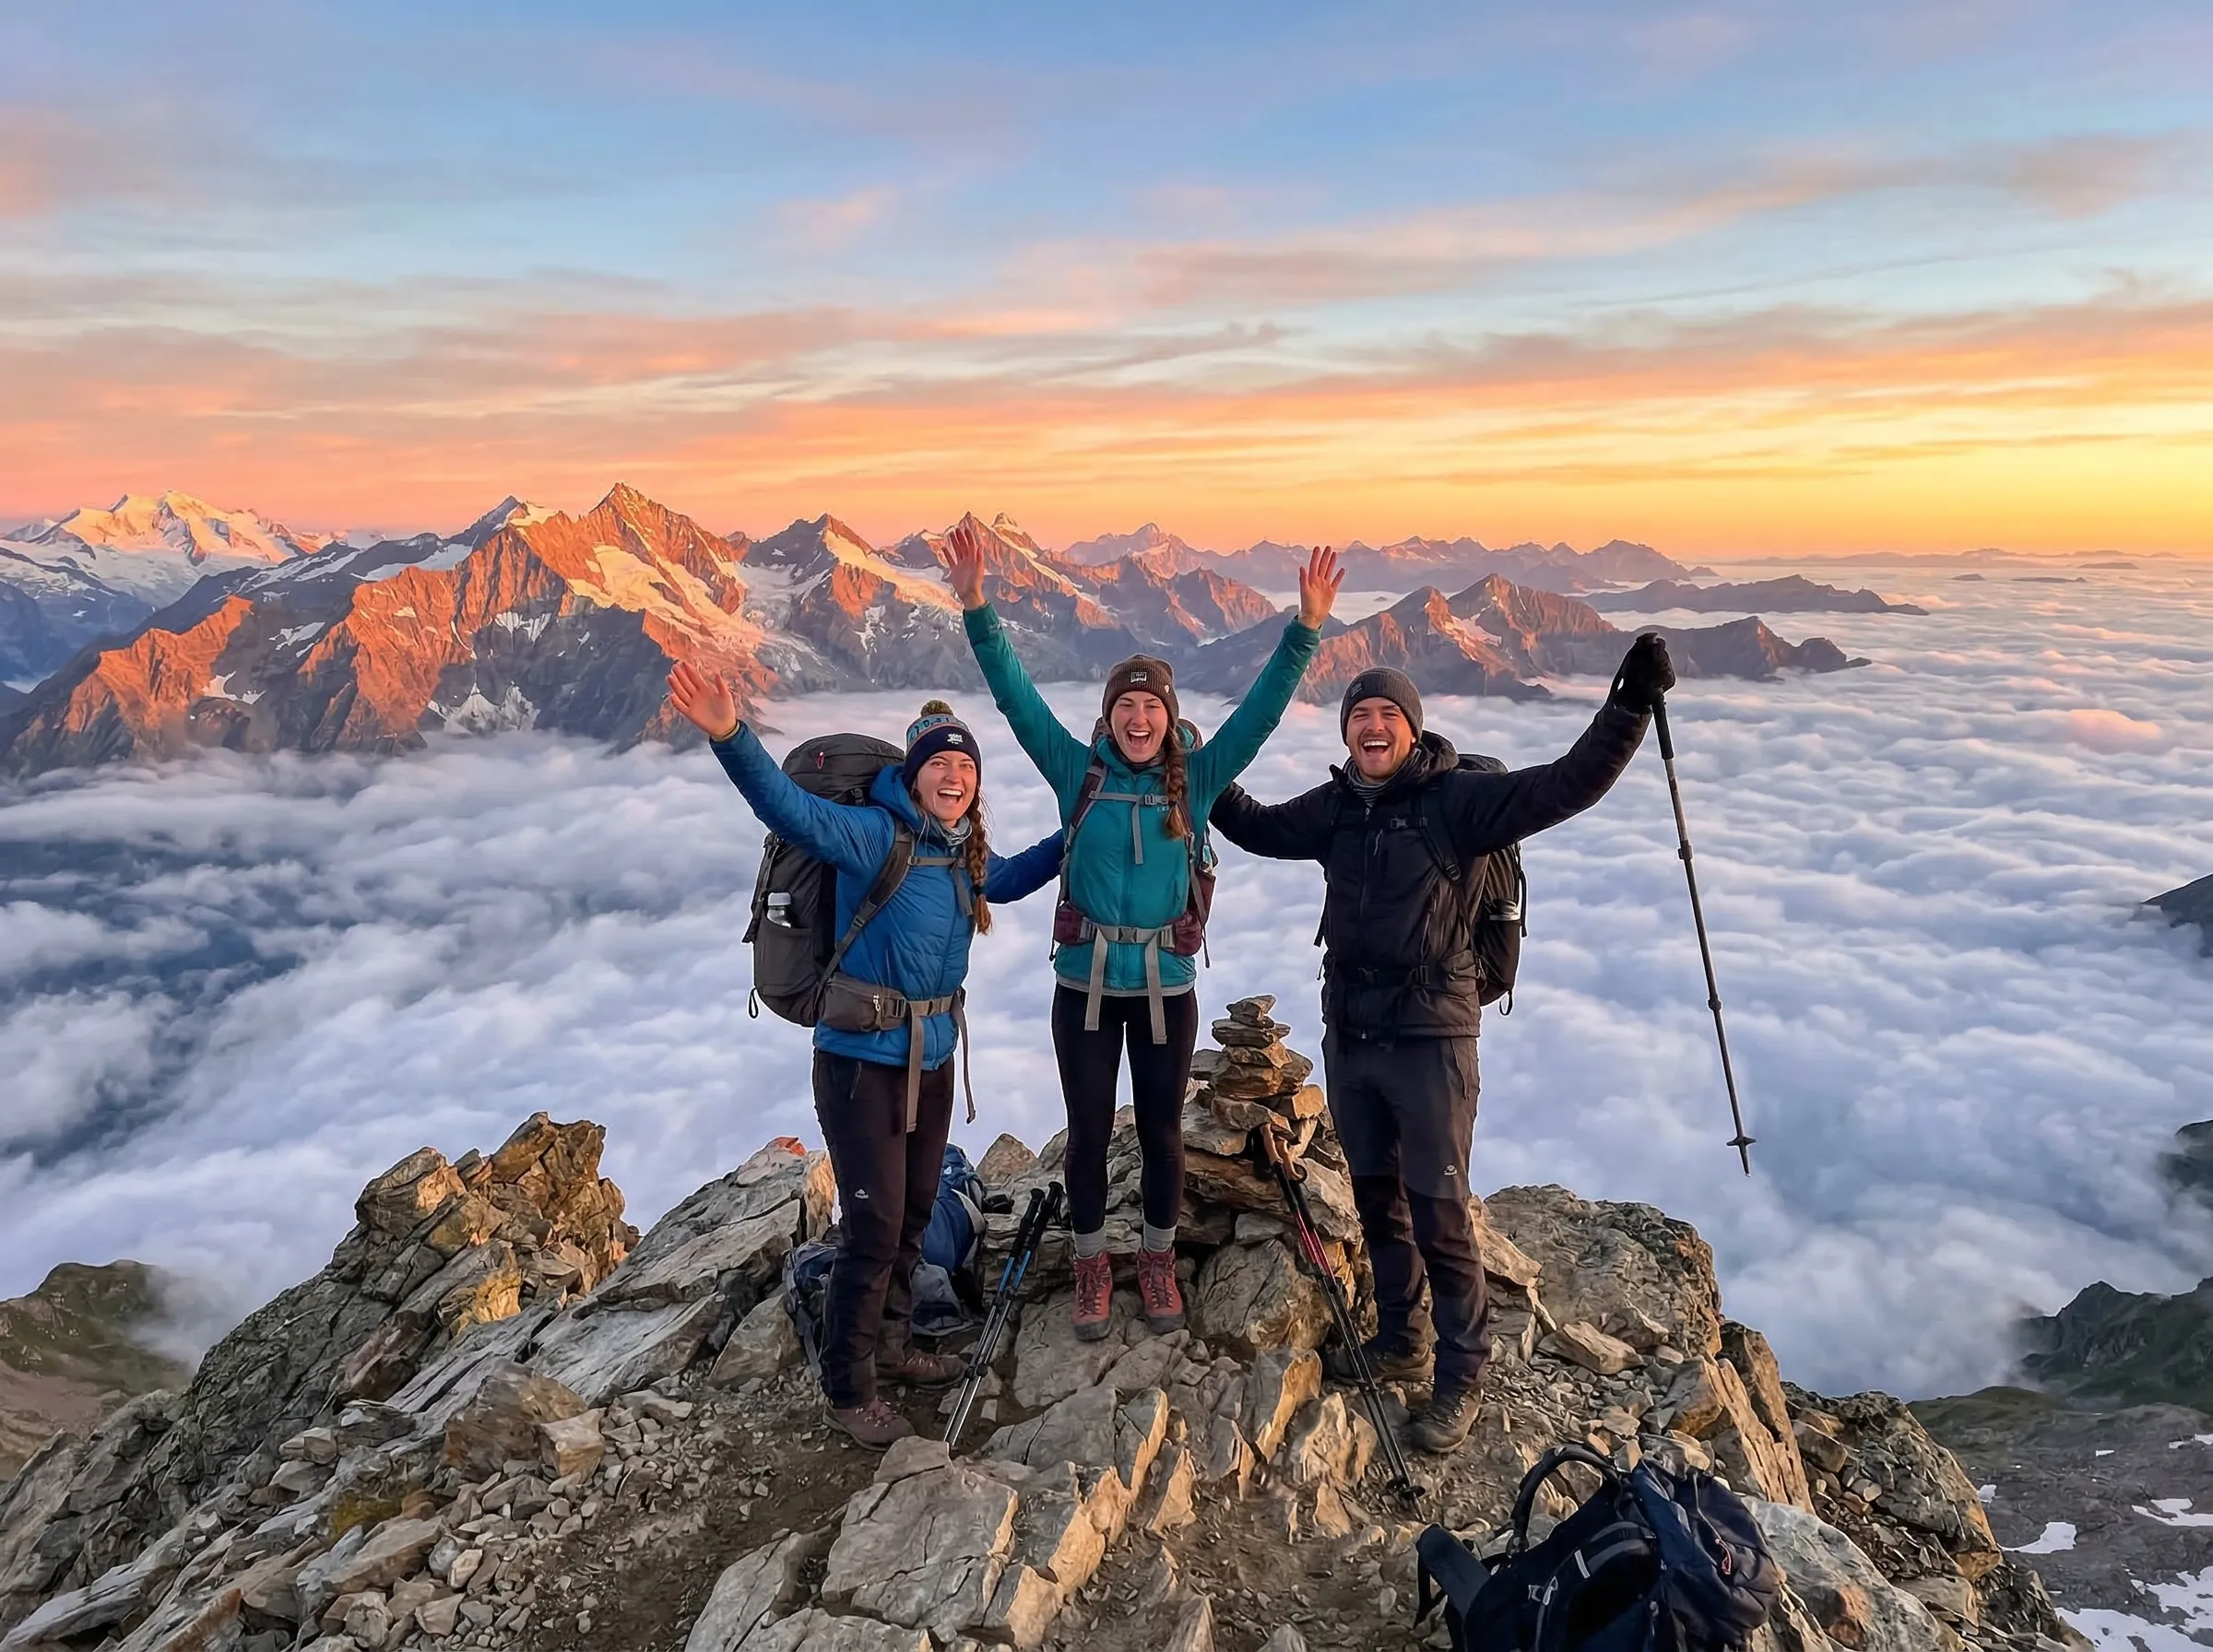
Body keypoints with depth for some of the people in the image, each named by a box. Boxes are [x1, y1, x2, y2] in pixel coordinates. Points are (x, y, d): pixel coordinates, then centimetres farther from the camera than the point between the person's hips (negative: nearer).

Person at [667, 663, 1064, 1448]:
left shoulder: (964, 856, 5)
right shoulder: (875, 834, -16)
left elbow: (1008, 879, 28)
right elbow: (790, 807, -33)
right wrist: (730, 737, -49)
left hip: (931, 1058, 7)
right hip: (863, 1059, -7)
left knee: (914, 1214, 19)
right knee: (874, 1227, -2)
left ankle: (889, 1347, 41)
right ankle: (847, 1390, 19)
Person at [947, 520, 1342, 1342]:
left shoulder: (1197, 778, -3)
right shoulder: (1077, 772, -4)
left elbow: (1262, 708, -10)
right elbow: (1016, 697, -10)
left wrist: (1306, 629, -20)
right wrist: (978, 610, -20)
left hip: (1167, 988, 0)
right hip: (1084, 985, 0)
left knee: (1161, 1130, 13)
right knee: (1088, 1133, 11)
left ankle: (1158, 1259, 36)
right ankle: (1092, 1264, 32)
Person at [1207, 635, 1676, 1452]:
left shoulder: (1457, 798, -10)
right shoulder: (1336, 805, 5)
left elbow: (1568, 785, -20)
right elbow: (1259, 827, 22)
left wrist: (1630, 704, -29)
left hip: (1429, 1038, -6)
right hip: (1348, 1032, 6)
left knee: (1438, 1213, 0)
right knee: (1376, 1199, 18)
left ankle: (1460, 1374, 17)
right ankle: (1400, 1343, 37)